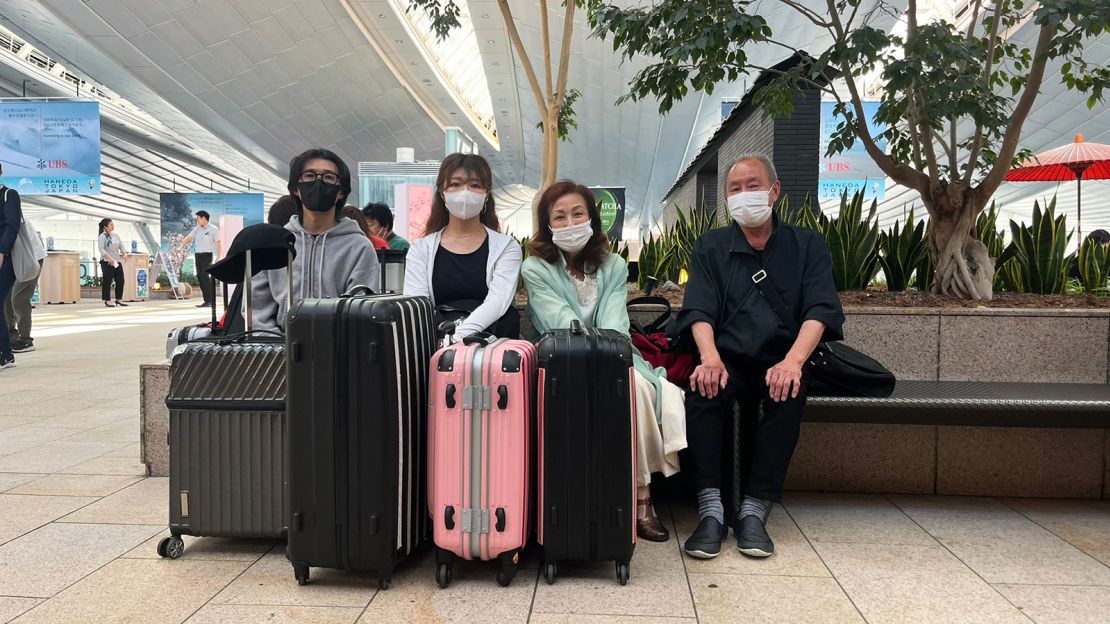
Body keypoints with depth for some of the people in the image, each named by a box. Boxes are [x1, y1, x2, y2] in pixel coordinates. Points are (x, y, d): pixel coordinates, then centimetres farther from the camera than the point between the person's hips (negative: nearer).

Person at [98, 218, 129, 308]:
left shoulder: (116, 235, 14)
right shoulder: (102, 237, -6)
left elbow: (121, 246, 18)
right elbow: (101, 249, -16)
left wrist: (124, 253, -2)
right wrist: (109, 258, -27)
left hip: (117, 261, 7)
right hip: (107, 262, -7)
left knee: (120, 280, 6)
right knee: (107, 281, -3)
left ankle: (119, 299, 16)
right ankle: (107, 300, 3)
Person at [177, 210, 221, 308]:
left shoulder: (213, 229, -3)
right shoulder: (197, 229, 14)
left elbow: (218, 243, -6)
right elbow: (188, 238, 10)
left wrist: (218, 257, -13)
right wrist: (180, 247, -4)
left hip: (207, 255, -7)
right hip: (197, 255, 7)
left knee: (205, 276, -14)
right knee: (200, 277, 6)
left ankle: (210, 301, -14)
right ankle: (207, 300, 11)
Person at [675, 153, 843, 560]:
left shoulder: (807, 245, 11)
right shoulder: (711, 247, 13)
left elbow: (821, 310, -4)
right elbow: (699, 310, -2)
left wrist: (793, 360, -24)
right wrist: (710, 356, -24)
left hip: (780, 362, 0)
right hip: (728, 361, 0)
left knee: (789, 391, -33)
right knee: (704, 385, -32)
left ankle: (753, 511, -27)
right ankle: (711, 510, -31)